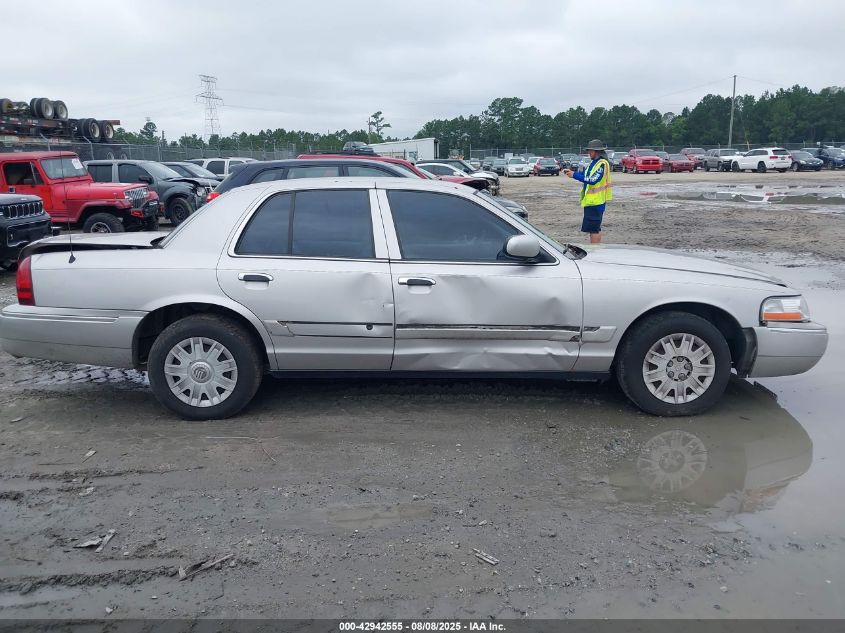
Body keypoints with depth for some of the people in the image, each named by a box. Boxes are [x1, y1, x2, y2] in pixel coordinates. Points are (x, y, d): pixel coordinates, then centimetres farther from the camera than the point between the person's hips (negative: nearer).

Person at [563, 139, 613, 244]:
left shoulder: (602, 164, -17)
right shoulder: (594, 162, 12)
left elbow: (593, 180, -25)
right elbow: (585, 174, 19)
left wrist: (574, 175, -23)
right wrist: (572, 172, 6)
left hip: (596, 201, -10)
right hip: (591, 200, 10)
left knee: (593, 229, -7)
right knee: (595, 228, 17)